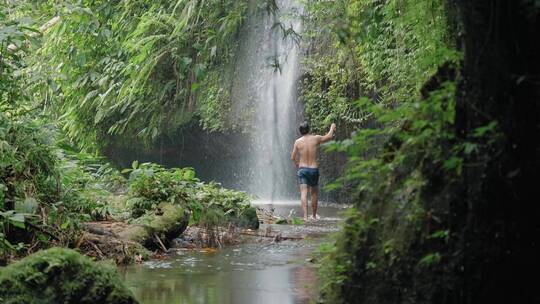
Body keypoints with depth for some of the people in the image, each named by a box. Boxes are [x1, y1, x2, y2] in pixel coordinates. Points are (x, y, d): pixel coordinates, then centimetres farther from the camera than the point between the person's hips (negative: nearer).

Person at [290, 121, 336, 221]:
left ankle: (305, 216, -23)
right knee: (314, 193, 17)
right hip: (314, 169, 1)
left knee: (304, 193, -9)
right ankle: (314, 216, 25)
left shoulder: (298, 141, -2)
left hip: (302, 169, -1)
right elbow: (329, 136, 14)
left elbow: (293, 158, 4)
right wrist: (332, 128, 33)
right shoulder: (316, 139, -3)